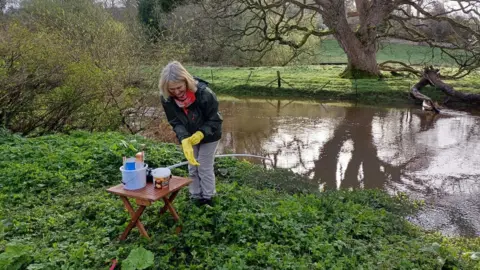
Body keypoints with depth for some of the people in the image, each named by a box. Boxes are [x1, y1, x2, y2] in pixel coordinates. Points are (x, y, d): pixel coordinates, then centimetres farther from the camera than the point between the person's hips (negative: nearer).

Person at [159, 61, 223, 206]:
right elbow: (176, 122, -17)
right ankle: (196, 197, 30)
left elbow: (214, 119, -24)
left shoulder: (204, 93, -36)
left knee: (205, 167, 3)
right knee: (192, 168, 13)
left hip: (209, 135, -4)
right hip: (190, 136, 4)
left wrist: (201, 134, -40)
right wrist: (184, 140, -35)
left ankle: (208, 198, 22)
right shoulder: (167, 99, -24)